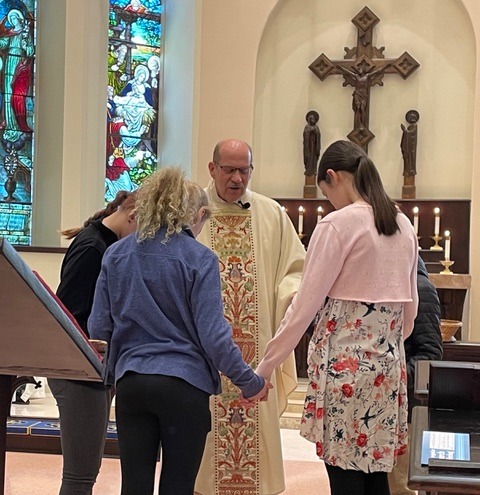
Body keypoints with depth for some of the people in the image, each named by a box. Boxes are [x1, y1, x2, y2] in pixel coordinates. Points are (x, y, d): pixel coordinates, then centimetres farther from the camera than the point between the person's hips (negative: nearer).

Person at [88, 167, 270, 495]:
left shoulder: (116, 255, 5)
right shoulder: (199, 258, -8)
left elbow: (99, 328, 7)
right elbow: (213, 335, -11)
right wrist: (250, 382, -1)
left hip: (130, 384, 4)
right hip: (184, 384, -3)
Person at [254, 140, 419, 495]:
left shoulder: (338, 225, -11)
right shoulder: (404, 225, 9)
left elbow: (305, 305, -12)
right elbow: (410, 307, 15)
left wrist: (265, 367, -5)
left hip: (345, 362, -7)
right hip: (389, 364, 7)